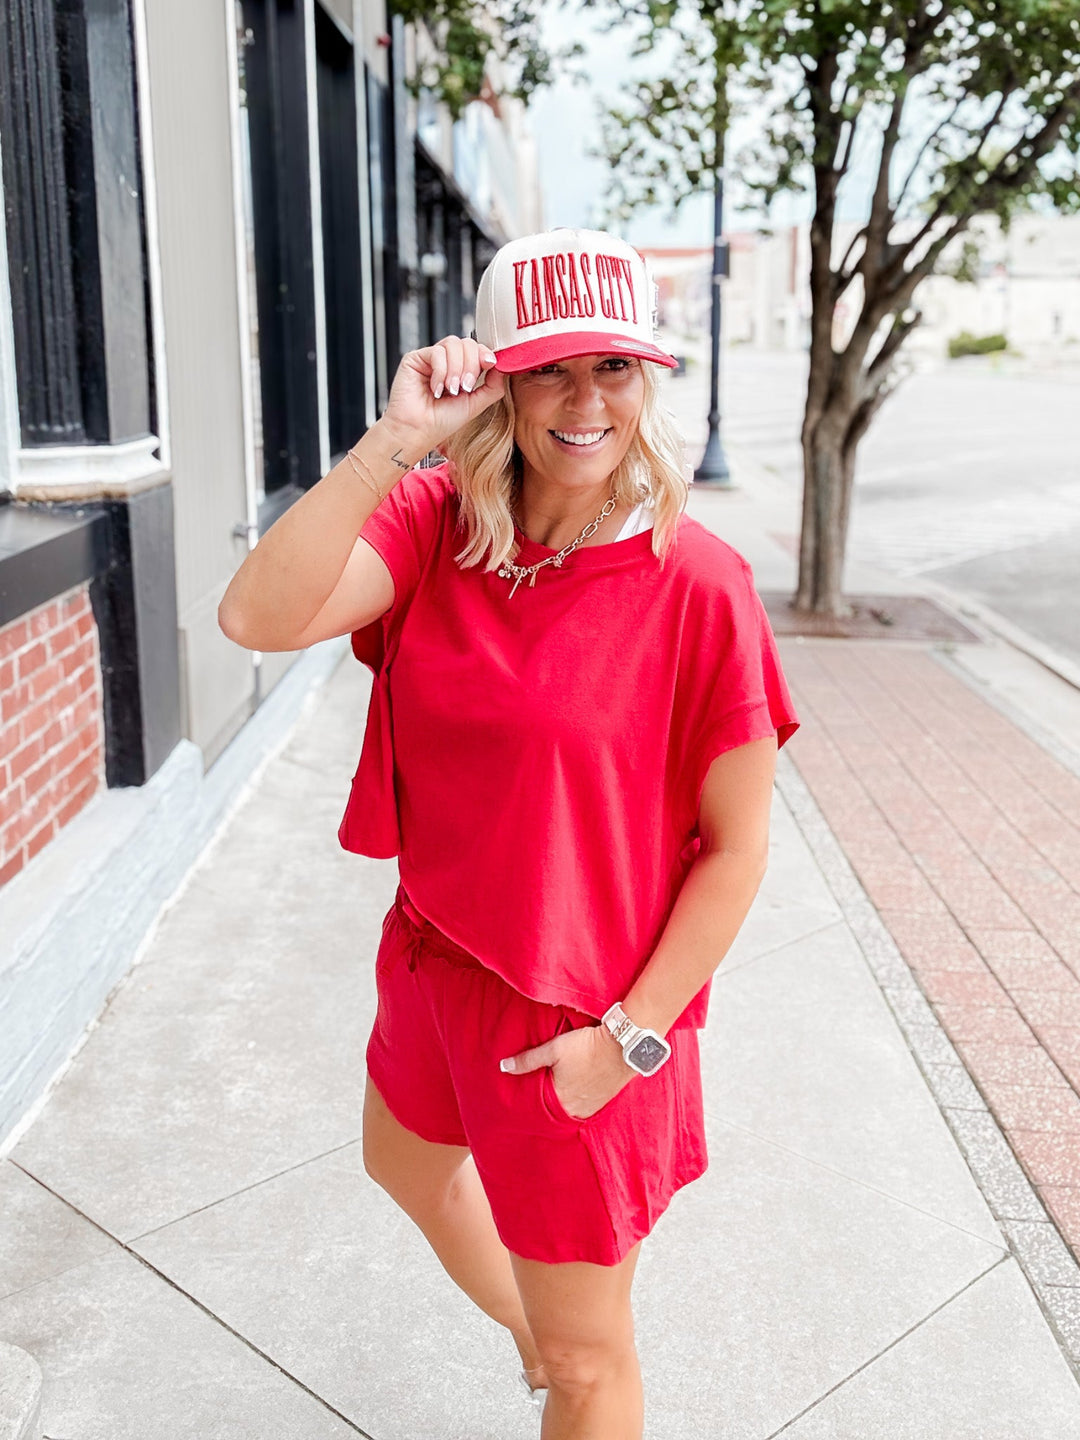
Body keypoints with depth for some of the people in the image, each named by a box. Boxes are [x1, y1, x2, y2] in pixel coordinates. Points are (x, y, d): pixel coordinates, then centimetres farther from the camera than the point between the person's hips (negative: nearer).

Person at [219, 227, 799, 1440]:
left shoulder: (696, 584, -20)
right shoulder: (434, 525, -8)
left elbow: (736, 847, -15)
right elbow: (259, 615, -25)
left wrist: (632, 1032, -16)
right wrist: (396, 438, -29)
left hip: (581, 1018, -6)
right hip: (434, 959, 6)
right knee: (405, 1160, 35)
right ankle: (534, 1343, 65)